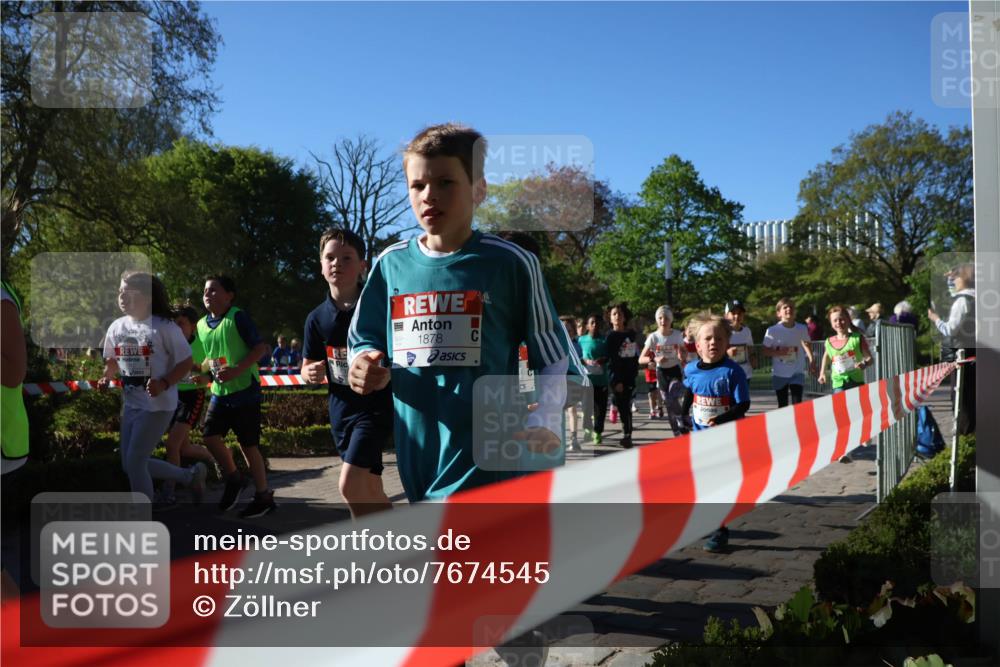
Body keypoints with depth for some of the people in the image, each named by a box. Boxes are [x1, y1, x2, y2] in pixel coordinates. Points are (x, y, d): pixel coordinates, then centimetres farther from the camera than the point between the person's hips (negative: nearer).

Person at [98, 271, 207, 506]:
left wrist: (163, 384, -24)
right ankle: (191, 475, 28)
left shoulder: (164, 327, -13)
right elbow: (112, 361, 19)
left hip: (157, 404, -8)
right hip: (131, 403, 8)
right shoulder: (117, 327, 5)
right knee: (130, 463, 11)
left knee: (134, 461, -8)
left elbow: (185, 362, -10)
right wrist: (106, 378, -1)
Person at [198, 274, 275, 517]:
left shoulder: (238, 317, -13)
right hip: (219, 392, 6)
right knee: (210, 435, -3)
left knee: (248, 444, 0)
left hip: (244, 390, -6)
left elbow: (260, 348, -15)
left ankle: (264, 496, 13)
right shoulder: (202, 324, 8)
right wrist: (202, 368, 3)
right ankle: (233, 479, 20)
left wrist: (237, 370, -24)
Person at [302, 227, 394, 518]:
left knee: (350, 484, -17)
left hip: (376, 405, -5)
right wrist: (312, 373, -8)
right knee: (369, 489, 12)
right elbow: (308, 367, 14)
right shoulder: (317, 317, 3)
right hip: (341, 408, 5)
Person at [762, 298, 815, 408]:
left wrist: (811, 361, 7)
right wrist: (778, 352, -22)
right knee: (782, 405, 10)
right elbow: (765, 351, -5)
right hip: (779, 374, 0)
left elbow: (806, 344, 15)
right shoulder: (772, 330, -10)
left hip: (797, 373, 1)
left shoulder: (802, 329, -4)